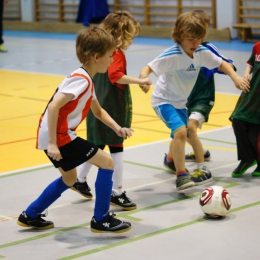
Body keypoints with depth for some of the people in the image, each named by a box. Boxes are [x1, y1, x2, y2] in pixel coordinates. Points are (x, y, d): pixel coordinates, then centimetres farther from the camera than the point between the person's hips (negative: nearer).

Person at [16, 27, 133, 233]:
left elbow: (98, 111, 22)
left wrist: (117, 128, 6)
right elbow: (53, 107, -26)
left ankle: (30, 216, 35)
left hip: (59, 135, 11)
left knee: (69, 179, 28)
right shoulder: (82, 80, -18)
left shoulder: (86, 79, 13)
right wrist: (53, 143, -26)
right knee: (106, 162, -6)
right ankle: (101, 220, 2)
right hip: (58, 136, -11)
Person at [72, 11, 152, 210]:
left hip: (98, 107, 9)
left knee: (97, 146, 21)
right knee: (116, 148, -3)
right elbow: (116, 76, -33)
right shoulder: (117, 55, -16)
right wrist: (139, 81, -33)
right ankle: (117, 192, 1)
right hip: (112, 109, -9)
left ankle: (80, 180, 33)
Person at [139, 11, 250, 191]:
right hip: (164, 101, -7)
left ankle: (171, 160, 59)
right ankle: (181, 176, -25)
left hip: (181, 102, 7)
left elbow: (221, 64, 4)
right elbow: (148, 68, -33)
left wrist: (235, 77, -11)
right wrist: (143, 78, -55)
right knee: (180, 131, -30)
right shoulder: (172, 56, -29)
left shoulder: (202, 53, -11)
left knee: (181, 135, 27)